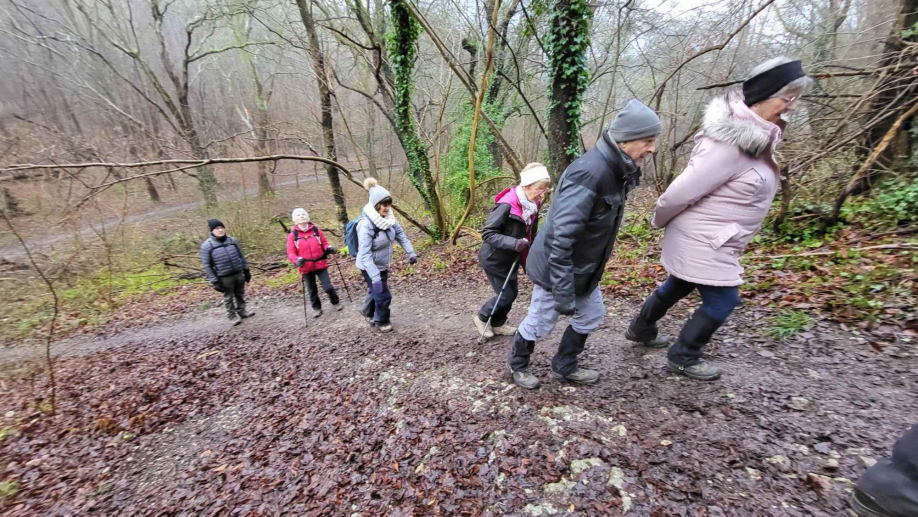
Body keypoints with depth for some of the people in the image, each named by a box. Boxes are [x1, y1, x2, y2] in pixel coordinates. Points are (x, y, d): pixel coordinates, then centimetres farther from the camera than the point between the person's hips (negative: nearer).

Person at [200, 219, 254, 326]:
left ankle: (241, 311, 37)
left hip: (239, 273, 4)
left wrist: (246, 270, 10)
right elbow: (206, 265, -8)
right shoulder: (207, 245, -9)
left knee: (240, 294, 18)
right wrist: (214, 281, -11)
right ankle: (232, 315, 28)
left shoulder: (232, 240, 1)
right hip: (224, 277, -3)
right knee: (228, 297, 10)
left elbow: (241, 256, 10)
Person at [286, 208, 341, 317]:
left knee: (328, 287, -3)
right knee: (312, 290, 13)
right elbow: (290, 253, -6)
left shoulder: (316, 230, -2)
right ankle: (316, 308, 35)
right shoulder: (292, 235, -5)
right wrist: (297, 260, -26)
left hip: (320, 265, 0)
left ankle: (335, 302, 24)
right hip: (306, 268, 0)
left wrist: (329, 248, -14)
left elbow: (324, 243, 8)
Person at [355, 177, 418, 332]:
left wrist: (411, 253, 4)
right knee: (383, 295, 3)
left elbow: (400, 234, 6)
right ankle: (381, 321, 30)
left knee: (375, 291, 24)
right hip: (370, 267, -7)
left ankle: (369, 312, 51)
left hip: (383, 264, 7)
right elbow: (365, 255, -34)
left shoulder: (388, 217, -9)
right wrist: (375, 277, -39)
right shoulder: (366, 225, -30)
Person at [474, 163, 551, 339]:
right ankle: (481, 317, 26)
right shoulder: (506, 205, -29)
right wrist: (514, 243, -36)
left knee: (512, 293, 14)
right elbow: (487, 233, -27)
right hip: (494, 259, -8)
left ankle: (498, 325, 35)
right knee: (505, 295, 0)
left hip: (510, 259, 8)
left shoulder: (532, 205, -3)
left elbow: (530, 234, 11)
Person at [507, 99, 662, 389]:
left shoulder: (615, 170, 1)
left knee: (591, 314, 20)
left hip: (583, 268, 9)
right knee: (540, 323, 9)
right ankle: (517, 364, 36)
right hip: (557, 267, -9)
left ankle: (564, 367, 38)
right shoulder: (589, 173, -30)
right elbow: (561, 237, -33)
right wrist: (563, 293, -31)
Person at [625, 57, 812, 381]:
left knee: (679, 286, 24)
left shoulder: (754, 135, 5)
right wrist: (659, 221, -8)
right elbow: (682, 191, -24)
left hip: (708, 241, 10)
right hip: (703, 242, -10)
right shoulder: (732, 143, -26)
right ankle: (683, 357, 25)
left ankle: (641, 329, 44)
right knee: (722, 301, 5)